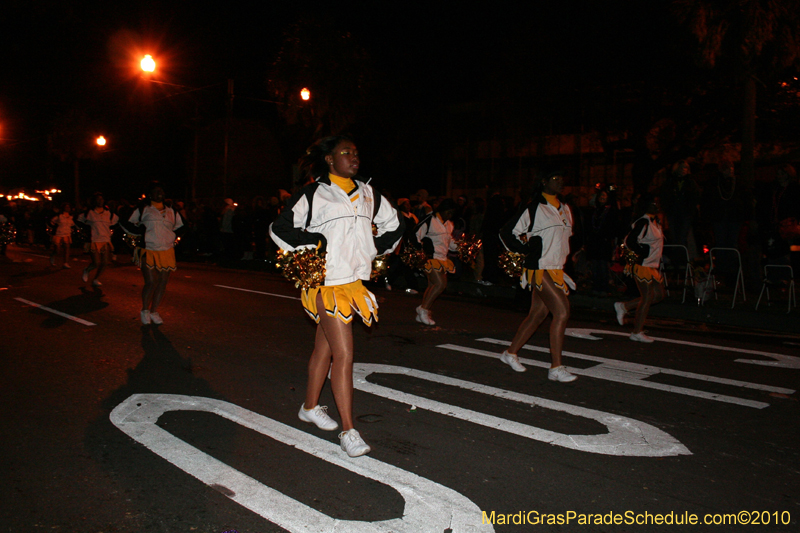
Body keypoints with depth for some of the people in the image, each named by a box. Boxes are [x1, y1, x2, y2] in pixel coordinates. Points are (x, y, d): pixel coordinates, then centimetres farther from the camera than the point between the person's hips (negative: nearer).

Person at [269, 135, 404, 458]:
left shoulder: (367, 194, 12)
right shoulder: (313, 195, -4)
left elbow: (394, 225, 24)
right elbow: (280, 228, -3)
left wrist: (374, 250, 14)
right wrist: (313, 248, -7)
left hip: (355, 280, 6)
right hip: (328, 283, -6)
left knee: (325, 347, 19)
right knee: (344, 355, -9)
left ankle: (310, 407, 36)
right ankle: (348, 430, -2)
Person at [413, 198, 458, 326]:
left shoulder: (448, 224, 17)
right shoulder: (429, 220, -8)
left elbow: (449, 240, 27)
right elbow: (416, 235, -7)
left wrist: (458, 247, 10)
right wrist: (421, 250, -16)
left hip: (442, 258, 8)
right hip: (430, 258, -8)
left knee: (432, 286, 7)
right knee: (441, 283, -18)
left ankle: (423, 315, 14)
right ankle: (423, 309, -8)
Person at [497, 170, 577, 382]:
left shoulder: (565, 209, 15)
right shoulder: (533, 208, -8)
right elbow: (507, 233, -4)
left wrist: (562, 257, 17)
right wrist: (529, 250, -5)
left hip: (556, 269, 8)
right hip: (540, 269, -8)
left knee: (538, 314, 11)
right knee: (562, 312, -15)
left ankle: (511, 353, 26)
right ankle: (556, 368, -10)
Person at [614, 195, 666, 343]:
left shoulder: (655, 223, 14)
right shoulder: (643, 222, -15)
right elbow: (629, 241, -24)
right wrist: (643, 253, -17)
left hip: (653, 266, 10)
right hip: (643, 265, -10)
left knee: (659, 294, 12)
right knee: (647, 297, -5)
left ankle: (624, 306, 19)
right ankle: (637, 332, 6)